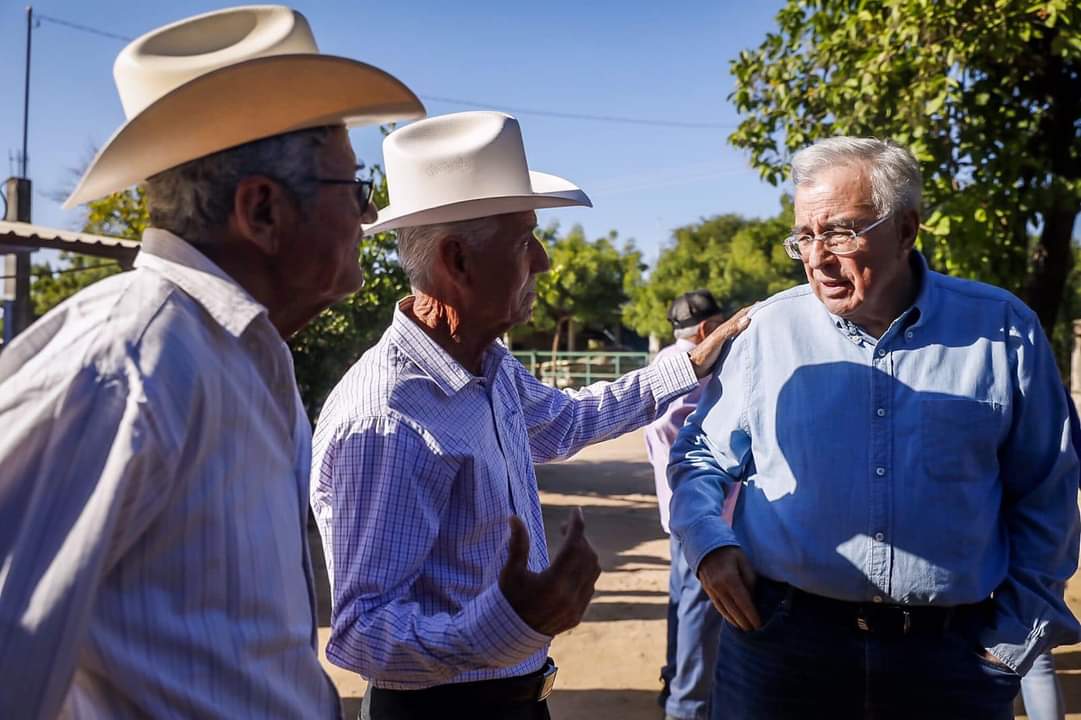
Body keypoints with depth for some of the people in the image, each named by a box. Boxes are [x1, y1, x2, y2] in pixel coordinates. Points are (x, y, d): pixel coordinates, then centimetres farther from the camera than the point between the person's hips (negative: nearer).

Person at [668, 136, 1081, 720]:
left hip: (950, 657, 0)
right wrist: (708, 542, -8)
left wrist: (1019, 636, 3)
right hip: (779, 640, 0)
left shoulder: (1001, 331, -1)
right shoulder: (772, 327, -1)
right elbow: (701, 454, 9)